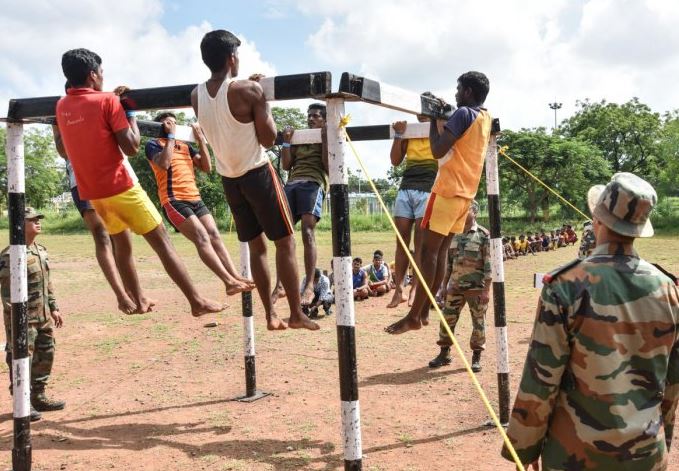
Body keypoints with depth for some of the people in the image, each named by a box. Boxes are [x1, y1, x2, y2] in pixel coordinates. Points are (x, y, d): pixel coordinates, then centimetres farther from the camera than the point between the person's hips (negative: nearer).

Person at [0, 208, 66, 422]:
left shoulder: (41, 250, 11)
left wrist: (54, 308, 17)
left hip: (44, 316, 9)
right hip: (23, 318, -9)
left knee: (45, 356, 15)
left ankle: (38, 396, 28)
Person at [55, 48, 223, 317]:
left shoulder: (61, 106, 8)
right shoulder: (107, 101, -12)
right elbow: (132, 147, -16)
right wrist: (131, 112, -3)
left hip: (91, 191, 7)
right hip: (119, 186, -7)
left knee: (121, 245, 21)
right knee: (161, 242, -3)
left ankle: (139, 302, 27)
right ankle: (197, 302, -3)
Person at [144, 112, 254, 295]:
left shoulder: (185, 146, 22)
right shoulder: (153, 145, 5)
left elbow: (207, 167, 13)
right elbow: (164, 164, -17)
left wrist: (201, 140, 7)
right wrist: (170, 136, -7)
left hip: (195, 199, 7)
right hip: (174, 201, -7)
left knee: (214, 236, -6)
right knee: (202, 238, -18)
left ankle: (236, 277, -14)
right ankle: (229, 281, -27)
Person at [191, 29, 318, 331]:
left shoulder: (196, 96, 0)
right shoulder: (248, 90, -17)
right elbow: (268, 139, -13)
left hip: (228, 178, 6)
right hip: (257, 173, -6)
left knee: (256, 246, 13)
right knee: (285, 242, 4)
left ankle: (271, 316, 14)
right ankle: (296, 314, 5)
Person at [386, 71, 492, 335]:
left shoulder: (463, 113, -12)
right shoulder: (485, 117, 15)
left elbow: (438, 150, -18)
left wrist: (433, 119, -6)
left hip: (448, 190, -9)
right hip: (466, 193, 9)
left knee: (428, 249, -8)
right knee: (440, 251, 9)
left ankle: (413, 316, -9)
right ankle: (423, 312, 11)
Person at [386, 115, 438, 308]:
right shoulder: (409, 131, 17)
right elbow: (395, 161, 12)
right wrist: (398, 135, 0)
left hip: (428, 191, -3)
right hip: (405, 189, 4)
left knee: (421, 243, -5)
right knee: (401, 241, 2)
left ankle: (415, 289, -3)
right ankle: (398, 290, 6)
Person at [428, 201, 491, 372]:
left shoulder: (484, 235, -8)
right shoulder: (453, 234, 8)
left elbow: (489, 265, -10)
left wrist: (486, 289, -15)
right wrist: (445, 285, 11)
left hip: (476, 288, -5)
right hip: (455, 287, 5)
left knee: (478, 323, 4)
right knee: (447, 320, 7)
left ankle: (476, 357, 16)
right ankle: (444, 353, 21)